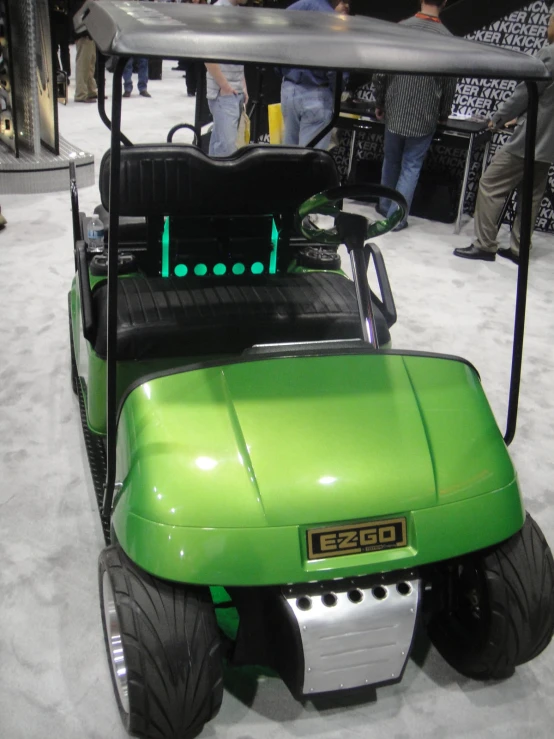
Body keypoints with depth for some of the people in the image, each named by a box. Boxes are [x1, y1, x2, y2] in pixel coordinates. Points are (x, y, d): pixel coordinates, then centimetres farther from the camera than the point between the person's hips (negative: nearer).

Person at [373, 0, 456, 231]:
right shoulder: (446, 38, -9)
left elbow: (381, 71, -3)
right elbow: (449, 84, -3)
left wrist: (379, 103, 10)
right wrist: (443, 115, 11)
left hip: (395, 111, 2)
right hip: (424, 116, -2)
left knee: (391, 161, 19)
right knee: (411, 166, 7)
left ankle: (385, 206, 35)